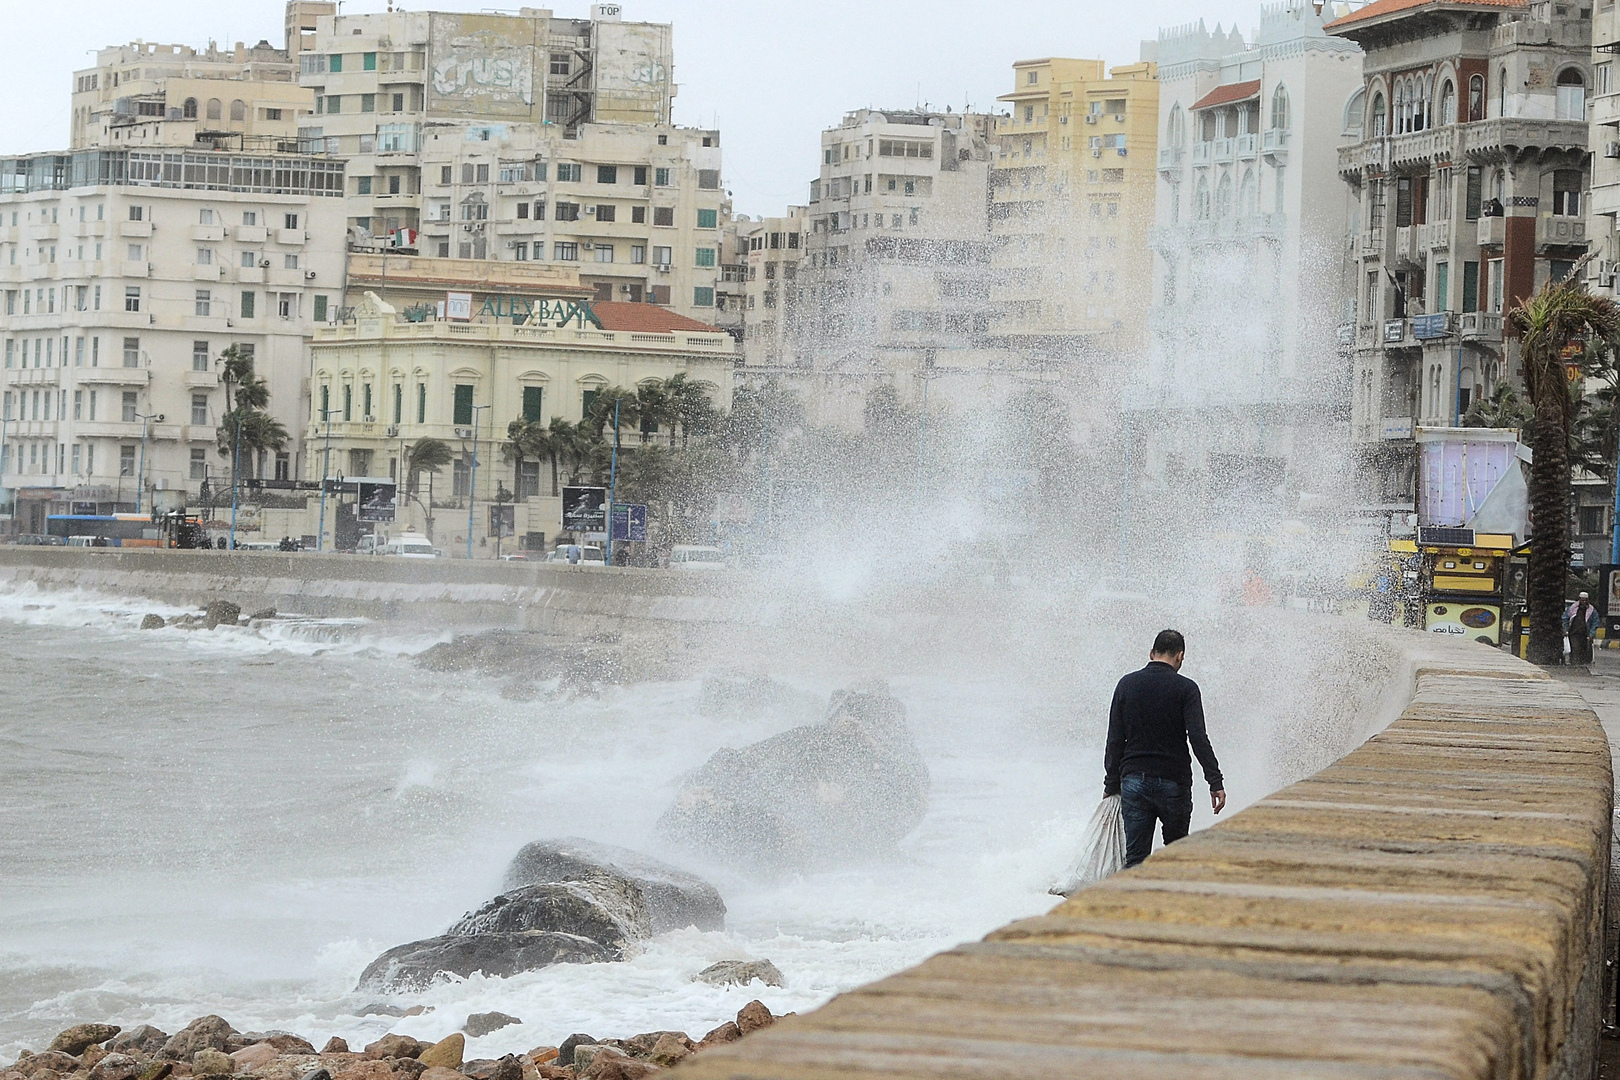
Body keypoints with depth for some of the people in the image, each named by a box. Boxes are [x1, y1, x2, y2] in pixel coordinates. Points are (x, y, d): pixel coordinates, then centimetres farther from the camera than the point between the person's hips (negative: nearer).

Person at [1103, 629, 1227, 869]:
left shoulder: (1127, 685, 5)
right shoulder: (1185, 688, -4)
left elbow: (1115, 741, 4)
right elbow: (1198, 738, -14)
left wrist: (1112, 784, 10)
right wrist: (1215, 781, -14)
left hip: (1134, 781, 2)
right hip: (1174, 783, -2)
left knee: (1135, 859, 1)